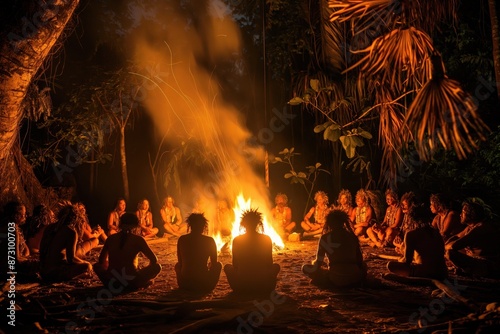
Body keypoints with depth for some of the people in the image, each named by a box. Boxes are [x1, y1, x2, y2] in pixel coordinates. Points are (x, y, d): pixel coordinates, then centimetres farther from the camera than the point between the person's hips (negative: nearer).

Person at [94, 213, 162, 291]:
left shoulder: (111, 238, 7)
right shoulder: (138, 239, -3)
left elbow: (101, 260, 19)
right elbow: (154, 260, 1)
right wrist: (143, 274, 20)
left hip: (111, 281, 3)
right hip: (131, 282, -3)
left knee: (97, 266, 32)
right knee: (157, 266, 17)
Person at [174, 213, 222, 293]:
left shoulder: (182, 239, 0)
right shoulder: (209, 240, -5)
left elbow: (180, 262, 10)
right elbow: (214, 264, 5)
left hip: (185, 284, 2)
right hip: (204, 285, -2)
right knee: (218, 264, 25)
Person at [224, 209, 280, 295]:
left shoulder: (237, 240, -4)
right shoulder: (267, 239, -4)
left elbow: (235, 265, 5)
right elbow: (269, 264, 5)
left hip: (241, 288, 0)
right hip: (264, 287, 0)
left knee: (227, 267, 27)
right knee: (276, 266, 29)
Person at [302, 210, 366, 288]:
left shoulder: (325, 238, 0)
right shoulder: (352, 236, 10)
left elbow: (319, 263, 4)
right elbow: (359, 259, 17)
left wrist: (314, 262, 28)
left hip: (336, 279, -4)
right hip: (356, 279, 4)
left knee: (305, 267, 10)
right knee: (362, 266, 38)